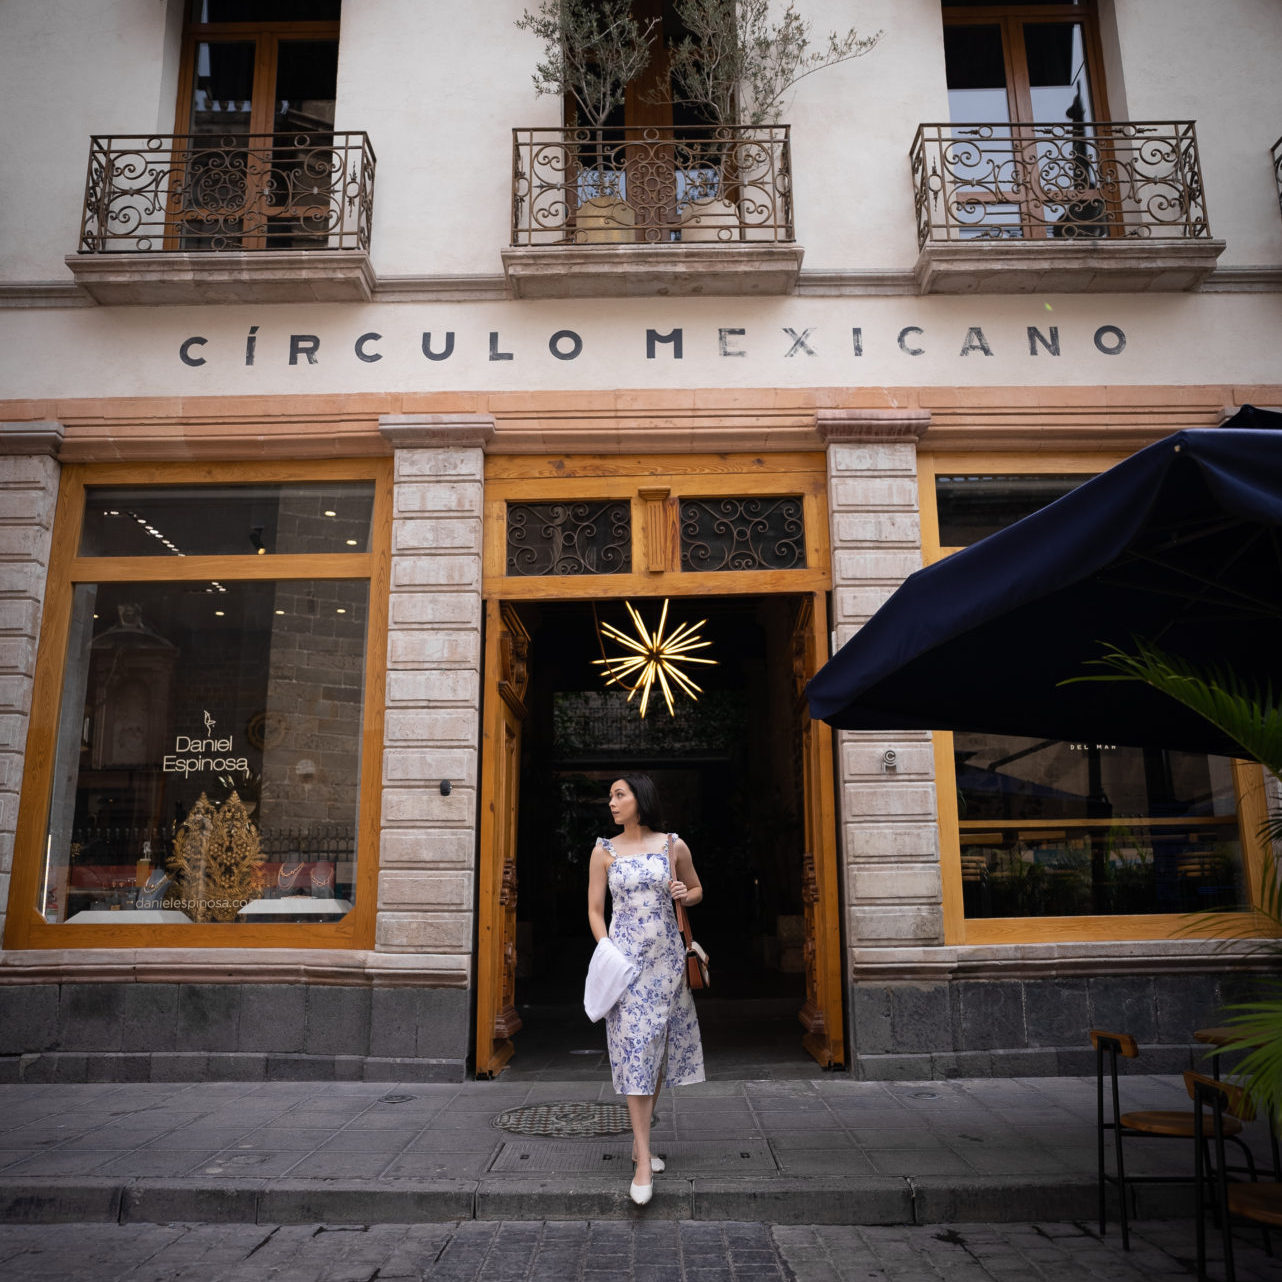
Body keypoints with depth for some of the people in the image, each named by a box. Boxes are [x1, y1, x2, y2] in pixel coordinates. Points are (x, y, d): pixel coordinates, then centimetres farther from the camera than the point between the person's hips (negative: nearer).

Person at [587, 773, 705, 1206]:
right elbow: (595, 909, 4)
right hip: (625, 954, -2)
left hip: (666, 955, 2)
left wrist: (685, 895, -6)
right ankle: (643, 1162, -6)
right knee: (633, 1048, -7)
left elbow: (696, 890, 16)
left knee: (658, 1047, 8)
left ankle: (640, 1142, 25)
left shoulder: (674, 845, 3)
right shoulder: (604, 851, 2)